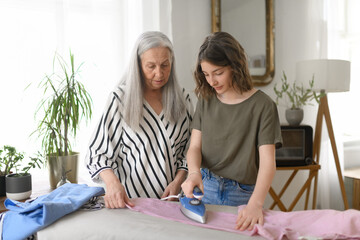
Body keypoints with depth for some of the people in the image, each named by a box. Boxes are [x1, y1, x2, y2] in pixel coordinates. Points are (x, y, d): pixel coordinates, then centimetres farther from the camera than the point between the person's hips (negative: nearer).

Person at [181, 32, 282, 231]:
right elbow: (195, 146, -1)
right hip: (205, 188, 3)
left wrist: (255, 204, -33)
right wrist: (194, 172, -24)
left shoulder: (262, 105, -11)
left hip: (242, 196, -3)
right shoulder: (206, 101, 3)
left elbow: (267, 161, -18)